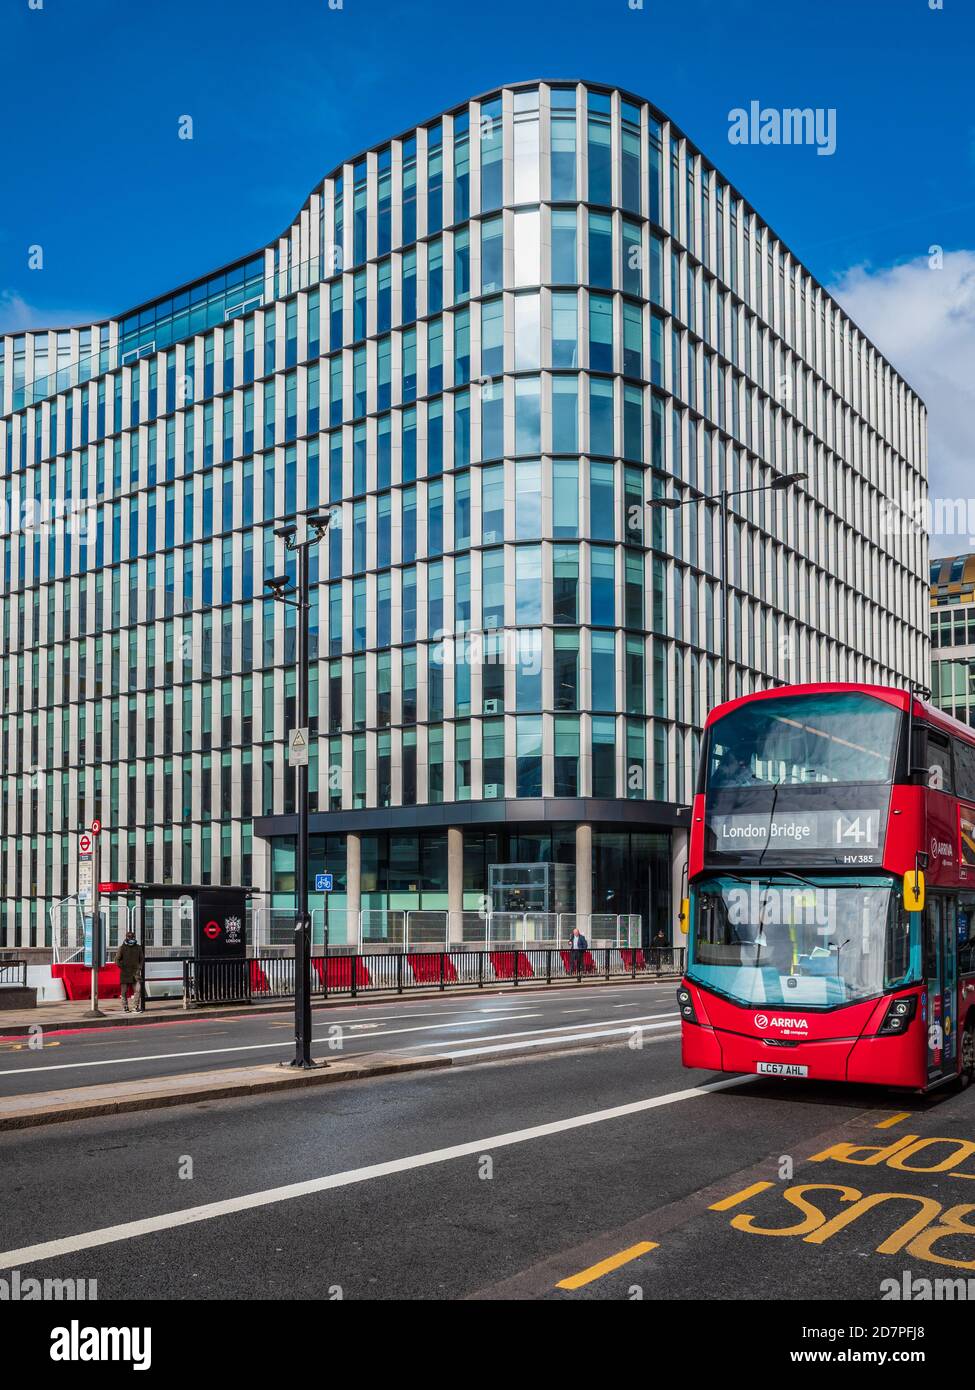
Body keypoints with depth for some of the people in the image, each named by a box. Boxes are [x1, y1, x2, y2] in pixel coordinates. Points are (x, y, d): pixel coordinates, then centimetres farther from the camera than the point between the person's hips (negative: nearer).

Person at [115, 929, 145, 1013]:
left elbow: (142, 958, 16)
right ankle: (125, 1007, 14)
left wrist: (139, 968, 4)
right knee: (124, 991, 3)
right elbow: (117, 960, 1)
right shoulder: (122, 948, -1)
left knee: (137, 990, -9)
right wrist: (122, 967, -7)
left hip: (135, 973, 1)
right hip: (125, 973, -1)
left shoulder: (138, 948, 8)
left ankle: (138, 1007, -4)